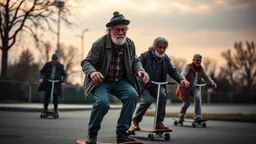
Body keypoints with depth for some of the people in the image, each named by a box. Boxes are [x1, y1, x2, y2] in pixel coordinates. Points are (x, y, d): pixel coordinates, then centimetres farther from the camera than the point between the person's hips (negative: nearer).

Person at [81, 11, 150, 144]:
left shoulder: (130, 44, -2)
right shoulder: (99, 44, -15)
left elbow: (135, 61, 13)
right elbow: (86, 62, -15)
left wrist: (140, 70, -11)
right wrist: (92, 72, -38)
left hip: (120, 82, 4)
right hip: (101, 81, -4)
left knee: (133, 95, -24)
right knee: (102, 102, -31)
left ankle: (122, 133, -11)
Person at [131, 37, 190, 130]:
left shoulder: (166, 58, 3)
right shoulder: (145, 56, -14)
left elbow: (172, 71, 1)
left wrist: (181, 79, -18)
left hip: (157, 86, 4)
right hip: (144, 85, -4)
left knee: (162, 95, -27)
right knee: (147, 100, -28)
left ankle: (159, 122, -15)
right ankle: (135, 121, -2)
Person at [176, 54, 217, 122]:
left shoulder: (200, 69, 3)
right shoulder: (188, 67, -16)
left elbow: (206, 76, 13)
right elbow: (183, 75, -31)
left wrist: (212, 82, -5)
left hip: (195, 88, 4)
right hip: (187, 87, -4)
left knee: (197, 97, -25)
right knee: (187, 103, 3)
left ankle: (197, 117, -21)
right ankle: (181, 116, 34)